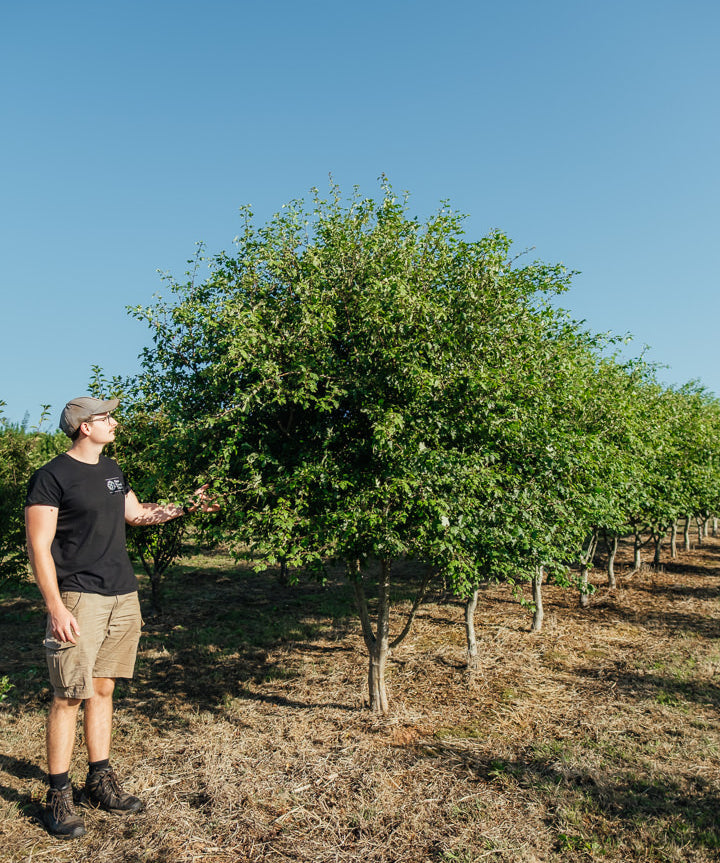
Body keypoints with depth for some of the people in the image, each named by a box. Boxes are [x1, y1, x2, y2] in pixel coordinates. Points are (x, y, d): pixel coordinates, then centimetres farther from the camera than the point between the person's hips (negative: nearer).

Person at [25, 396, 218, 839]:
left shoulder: (113, 470, 14)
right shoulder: (52, 477, -9)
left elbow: (136, 513, 27)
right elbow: (39, 547, -12)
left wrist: (187, 506, 21)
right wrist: (56, 608, -17)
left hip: (123, 597, 7)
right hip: (80, 599, -7)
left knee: (103, 689, 14)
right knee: (70, 696, -1)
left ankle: (100, 781, 25)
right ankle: (59, 795, 14)